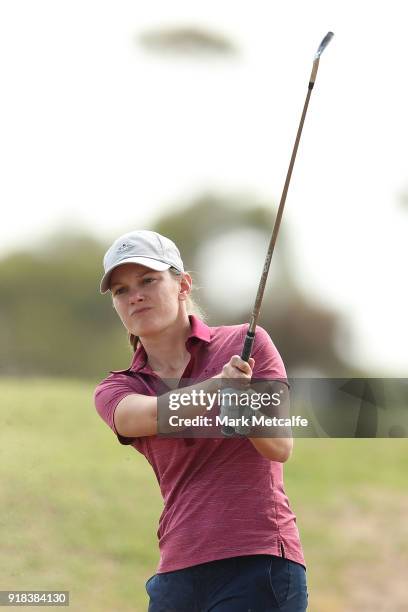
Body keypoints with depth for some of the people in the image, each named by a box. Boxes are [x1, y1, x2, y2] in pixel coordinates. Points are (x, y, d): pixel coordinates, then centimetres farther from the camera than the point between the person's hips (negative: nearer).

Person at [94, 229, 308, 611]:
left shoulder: (243, 344, 3)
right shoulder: (115, 391, 9)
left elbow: (281, 447, -7)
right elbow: (155, 413, -14)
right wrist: (221, 384, -32)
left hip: (257, 565, -4)